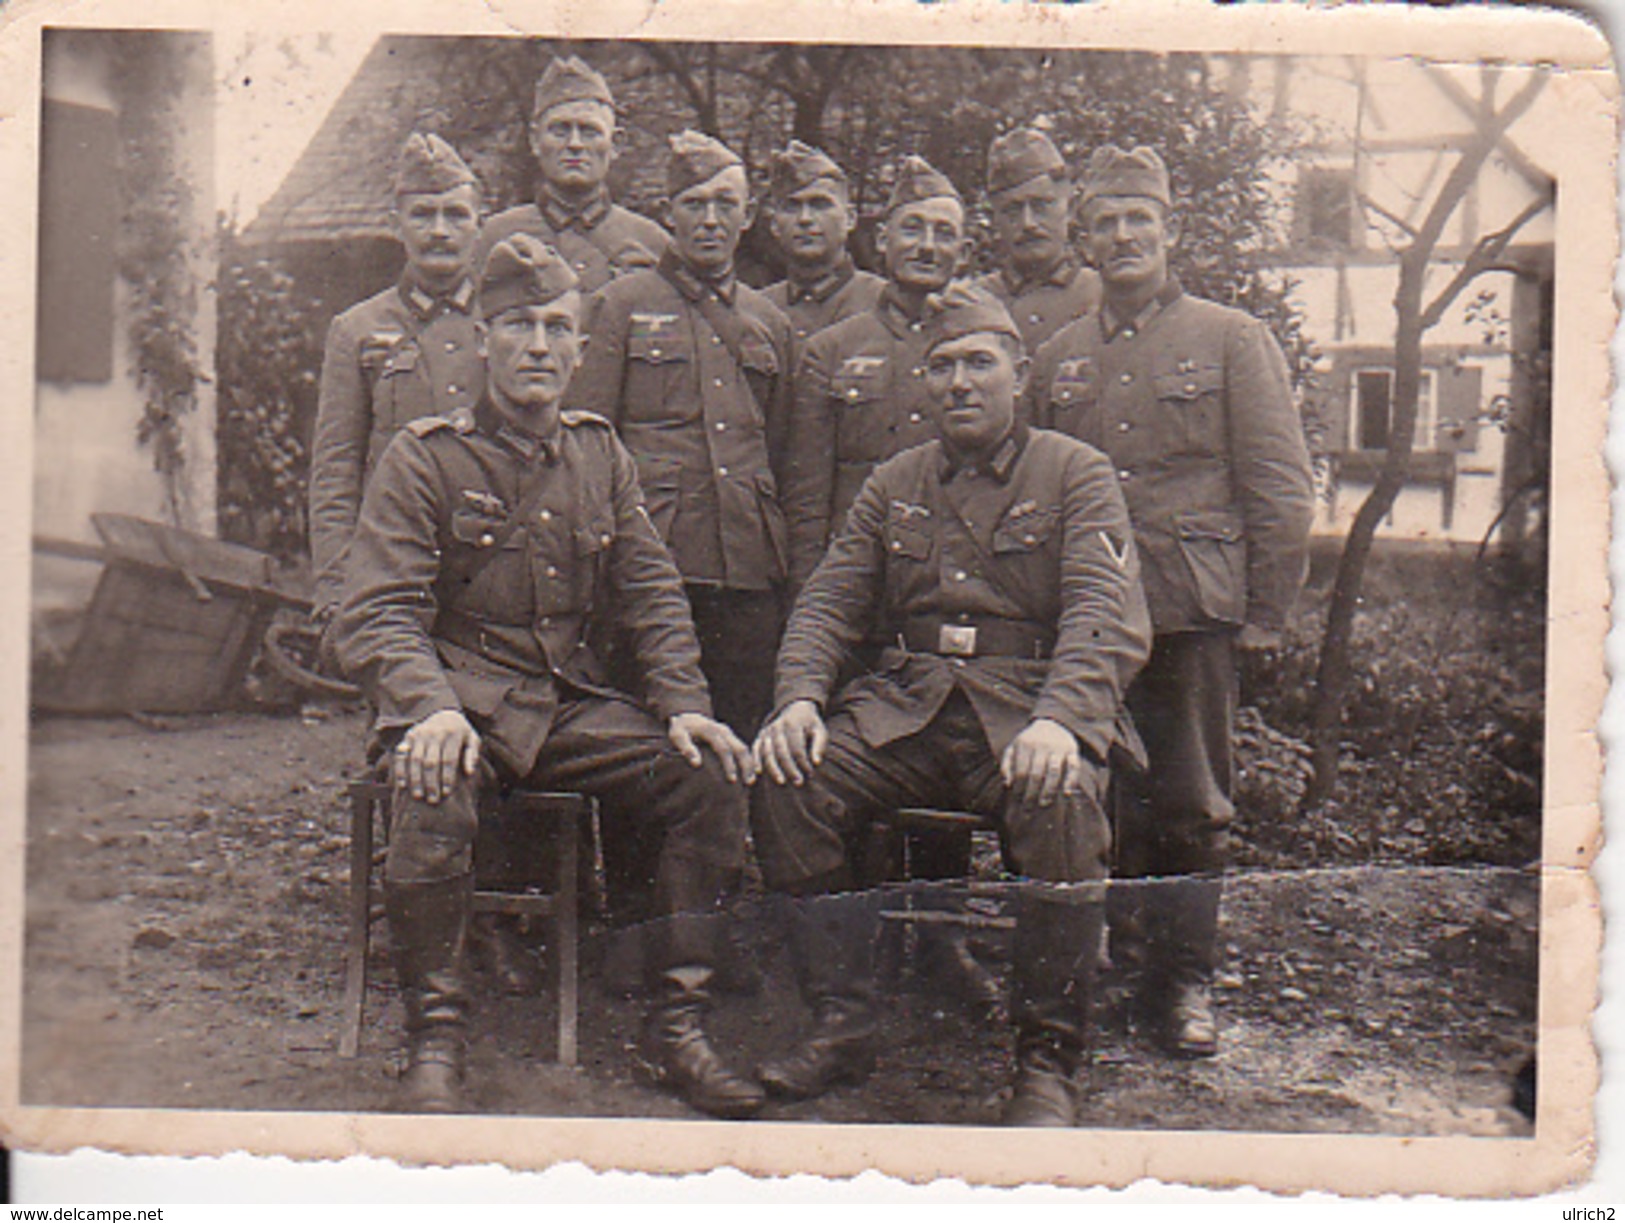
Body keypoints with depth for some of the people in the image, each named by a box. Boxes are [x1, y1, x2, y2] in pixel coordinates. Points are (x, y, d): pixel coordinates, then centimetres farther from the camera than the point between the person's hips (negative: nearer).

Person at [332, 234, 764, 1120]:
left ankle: (676, 1027, -4)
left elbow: (652, 596, 11)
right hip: (463, 702, -4)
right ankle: (435, 1039, -17)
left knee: (713, 778, -15)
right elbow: (377, 615, -11)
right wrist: (433, 708, -30)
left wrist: (684, 707, -5)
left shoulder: (600, 455, 11)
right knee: (433, 797, -36)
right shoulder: (425, 458, -4)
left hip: (573, 707, 5)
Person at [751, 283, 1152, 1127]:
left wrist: (1059, 718, -28)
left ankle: (1048, 1059, -19)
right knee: (786, 783, -22)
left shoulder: (1074, 473, 5)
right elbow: (828, 602, 13)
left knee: (1061, 803, -36)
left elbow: (1109, 616, -9)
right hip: (905, 707, 4)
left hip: (1027, 706, -4)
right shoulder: (893, 484, 18)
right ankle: (839, 1026, -9)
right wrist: (798, 699, -9)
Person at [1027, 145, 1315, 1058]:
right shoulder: (1058, 358, 13)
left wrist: (1264, 617, -4)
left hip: (1192, 614, -2)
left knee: (1190, 807, 3)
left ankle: (1186, 982, 15)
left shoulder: (1233, 340, 4)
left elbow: (1283, 494, 1)